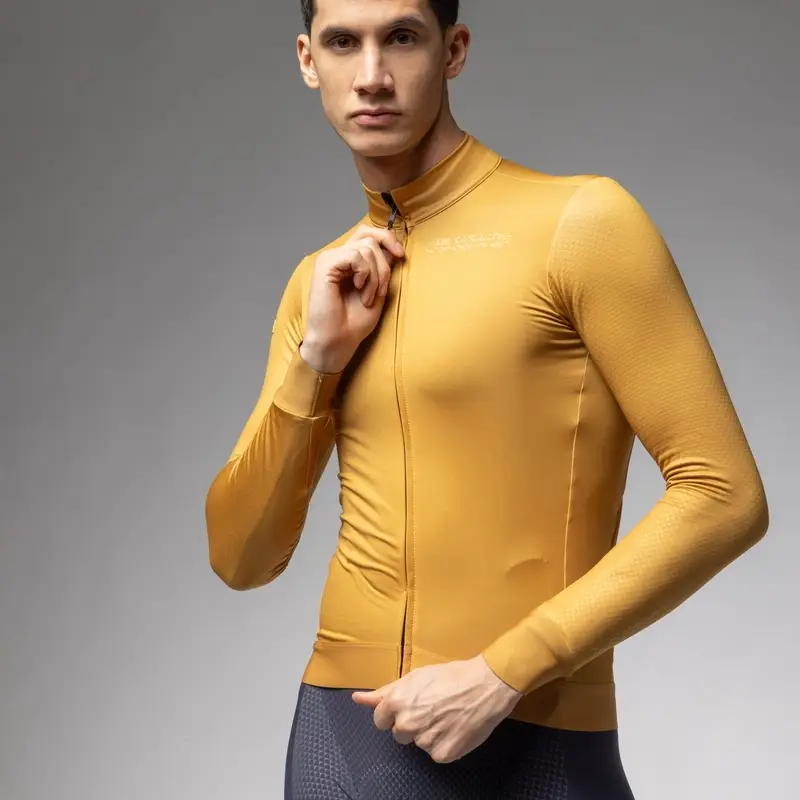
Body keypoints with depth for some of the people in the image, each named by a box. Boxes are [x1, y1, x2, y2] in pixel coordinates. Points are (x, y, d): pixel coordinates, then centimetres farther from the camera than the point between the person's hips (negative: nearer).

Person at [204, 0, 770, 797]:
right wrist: (318, 358, -5)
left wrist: (501, 673, -16)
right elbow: (241, 560, 8)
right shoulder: (323, 283, 9)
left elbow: (723, 496, -12)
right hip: (341, 733, 5)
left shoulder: (581, 222, -9)